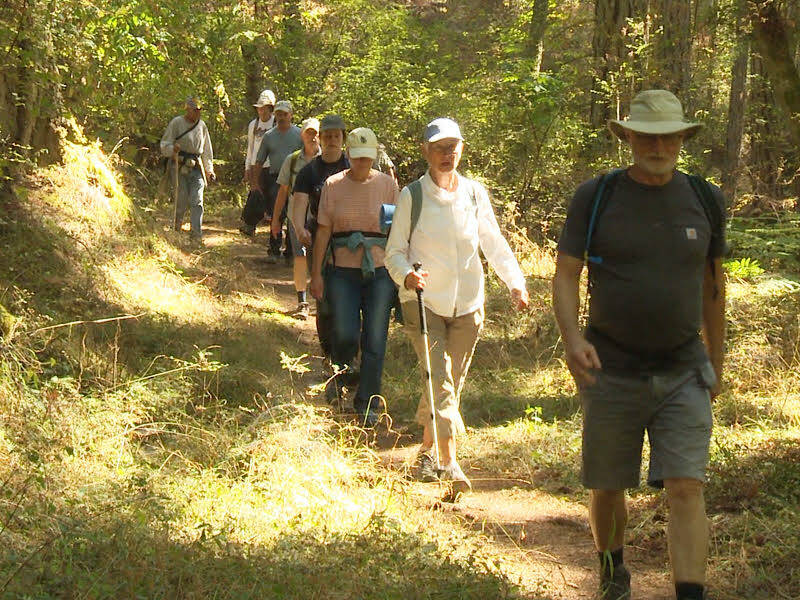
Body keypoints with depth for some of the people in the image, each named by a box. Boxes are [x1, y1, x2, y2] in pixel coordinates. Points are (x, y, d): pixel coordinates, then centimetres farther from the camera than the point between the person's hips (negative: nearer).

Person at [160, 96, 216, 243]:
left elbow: (207, 150, 23)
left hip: (196, 167, 4)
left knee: (197, 202, -6)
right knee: (181, 201, -4)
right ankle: (175, 231, 13)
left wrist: (209, 169, 18)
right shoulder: (176, 123, -1)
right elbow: (164, 144, -1)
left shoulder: (201, 125, 15)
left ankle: (196, 234, -6)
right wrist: (173, 148, -24)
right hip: (180, 167, -4)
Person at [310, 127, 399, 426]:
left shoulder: (387, 184, 3)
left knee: (374, 340, -2)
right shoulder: (333, 185, 3)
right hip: (344, 271, 0)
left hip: (380, 271, 0)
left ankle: (367, 404, 8)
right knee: (345, 335, -6)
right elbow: (323, 230, 5)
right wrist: (316, 273, 3)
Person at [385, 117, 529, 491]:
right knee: (439, 379, -15)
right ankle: (449, 461, -17)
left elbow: (494, 245, 10)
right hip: (424, 302, -4)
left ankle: (426, 451, 29)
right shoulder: (412, 195, -3)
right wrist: (405, 275, -23)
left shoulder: (475, 194, 6)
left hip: (467, 305, 4)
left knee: (452, 383, 10)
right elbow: (395, 250, -2)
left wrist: (515, 282, -4)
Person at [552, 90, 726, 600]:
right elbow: (565, 276, -5)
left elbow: (713, 283, 13)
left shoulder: (704, 200, 3)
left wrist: (716, 363, 17)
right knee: (608, 488, 13)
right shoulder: (595, 197, -4)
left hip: (683, 374, 1)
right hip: (612, 373, 0)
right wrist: (572, 339, -24)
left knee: (686, 489, -11)